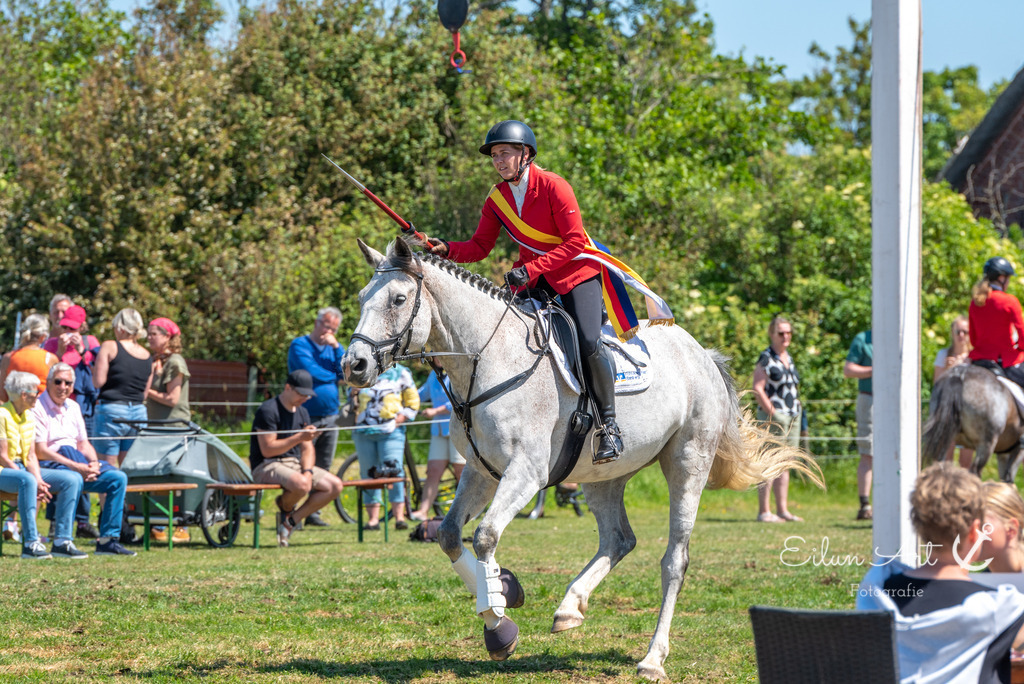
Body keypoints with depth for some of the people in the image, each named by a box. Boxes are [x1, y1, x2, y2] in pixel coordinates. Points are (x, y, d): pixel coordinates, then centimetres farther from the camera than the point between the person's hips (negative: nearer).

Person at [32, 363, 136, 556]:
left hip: (75, 464, 8)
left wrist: (93, 464, -6)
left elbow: (84, 444, 17)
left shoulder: (73, 407, 18)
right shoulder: (37, 408, -7)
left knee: (118, 478, -8)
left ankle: (107, 540, -9)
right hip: (45, 467, -8)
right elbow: (40, 451, -15)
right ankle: (61, 542, -36)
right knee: (72, 479, -38)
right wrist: (75, 466, -21)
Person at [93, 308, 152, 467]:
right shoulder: (147, 356, 9)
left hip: (111, 411, -5)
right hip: (138, 412, 5)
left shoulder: (109, 347, -5)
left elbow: (99, 381, -10)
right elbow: (145, 393, 14)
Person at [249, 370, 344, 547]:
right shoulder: (268, 410, -12)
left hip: (295, 463, 8)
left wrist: (308, 471, -10)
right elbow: (267, 450, -18)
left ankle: (291, 520, -6)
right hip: (267, 466, -8)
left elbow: (307, 448, 10)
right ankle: (284, 508, -1)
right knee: (301, 485, -37)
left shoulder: (302, 413, 14)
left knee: (335, 486, -10)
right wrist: (299, 437, -24)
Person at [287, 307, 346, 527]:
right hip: (307, 416, -6)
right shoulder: (300, 345, -2)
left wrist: (337, 347, -6)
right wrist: (333, 376, 1)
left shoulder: (333, 349, 15)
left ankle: (313, 513, 13)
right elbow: (311, 372, -16)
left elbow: (346, 373, 0)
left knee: (324, 468, 7)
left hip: (330, 417, 6)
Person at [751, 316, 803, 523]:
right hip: (773, 417, -8)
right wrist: (772, 413, -18)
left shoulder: (788, 358, 16)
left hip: (793, 416, 8)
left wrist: (797, 409, 15)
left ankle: (782, 510, 12)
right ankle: (764, 511, -7)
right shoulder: (766, 358, -9)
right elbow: (758, 389, -15)